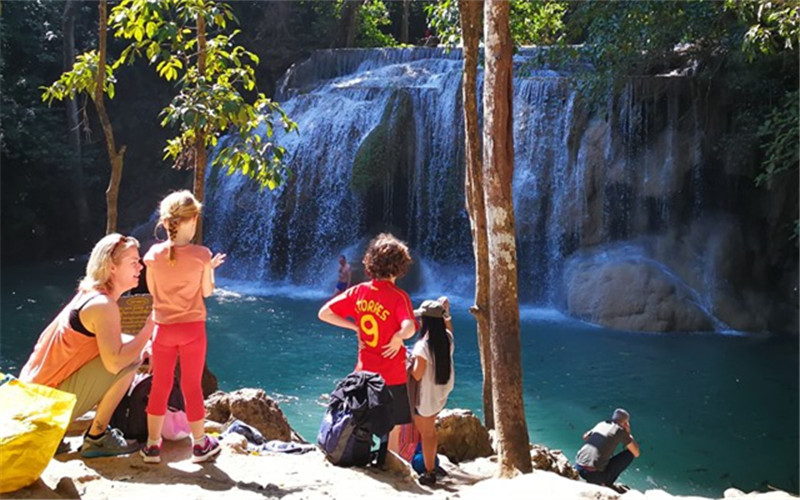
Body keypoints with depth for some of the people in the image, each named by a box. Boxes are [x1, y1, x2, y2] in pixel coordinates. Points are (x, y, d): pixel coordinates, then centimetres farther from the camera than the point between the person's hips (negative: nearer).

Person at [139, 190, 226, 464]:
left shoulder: (154, 254, -7)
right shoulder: (201, 255, -13)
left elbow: (152, 289, 6)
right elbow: (207, 291, -3)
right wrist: (210, 268, 14)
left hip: (163, 328, 2)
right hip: (192, 328, -2)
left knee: (159, 386, 12)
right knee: (192, 386, 8)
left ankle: (152, 445, 19)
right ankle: (200, 444, 21)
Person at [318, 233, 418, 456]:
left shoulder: (359, 291, -1)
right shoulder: (398, 296, -16)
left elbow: (324, 313, 1)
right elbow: (409, 328, -34)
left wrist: (355, 327, 3)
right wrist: (397, 339, -16)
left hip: (364, 373, 5)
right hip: (392, 377, -5)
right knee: (393, 433, 8)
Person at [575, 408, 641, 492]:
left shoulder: (601, 424, 16)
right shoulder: (621, 431, -1)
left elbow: (585, 437, 33)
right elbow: (636, 453, 4)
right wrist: (628, 433, 14)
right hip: (595, 474, -6)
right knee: (629, 454, 7)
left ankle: (592, 481, 21)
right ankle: (607, 483, 9)